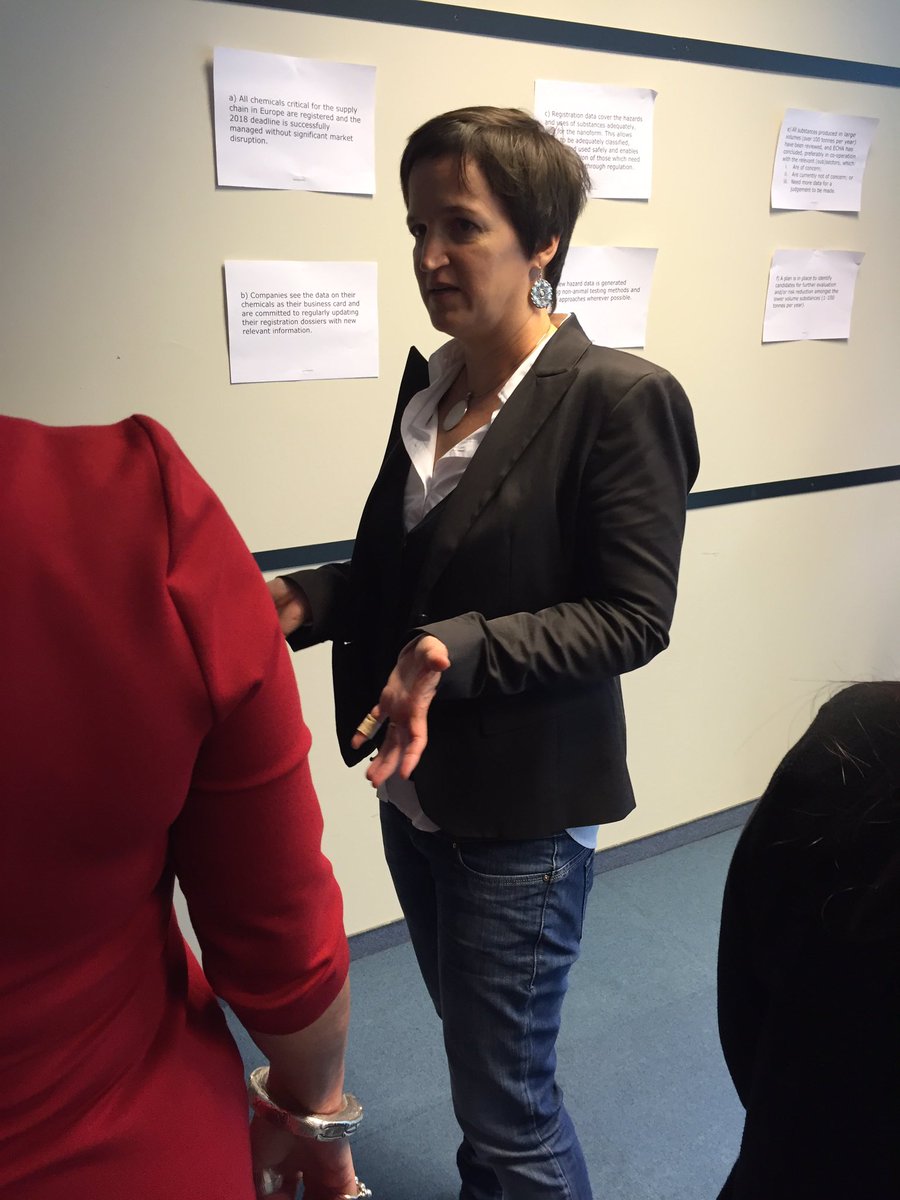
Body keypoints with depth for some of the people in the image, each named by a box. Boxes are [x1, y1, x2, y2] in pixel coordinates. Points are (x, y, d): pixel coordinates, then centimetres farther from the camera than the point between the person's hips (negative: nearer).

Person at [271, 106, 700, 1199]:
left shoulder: (620, 399, -17)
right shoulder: (429, 383, 4)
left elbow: (634, 616, -17)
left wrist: (458, 651, -29)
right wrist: (304, 599, -6)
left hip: (521, 812, -7)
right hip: (414, 790, 7)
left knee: (505, 1107, 10)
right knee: (473, 1053, 27)